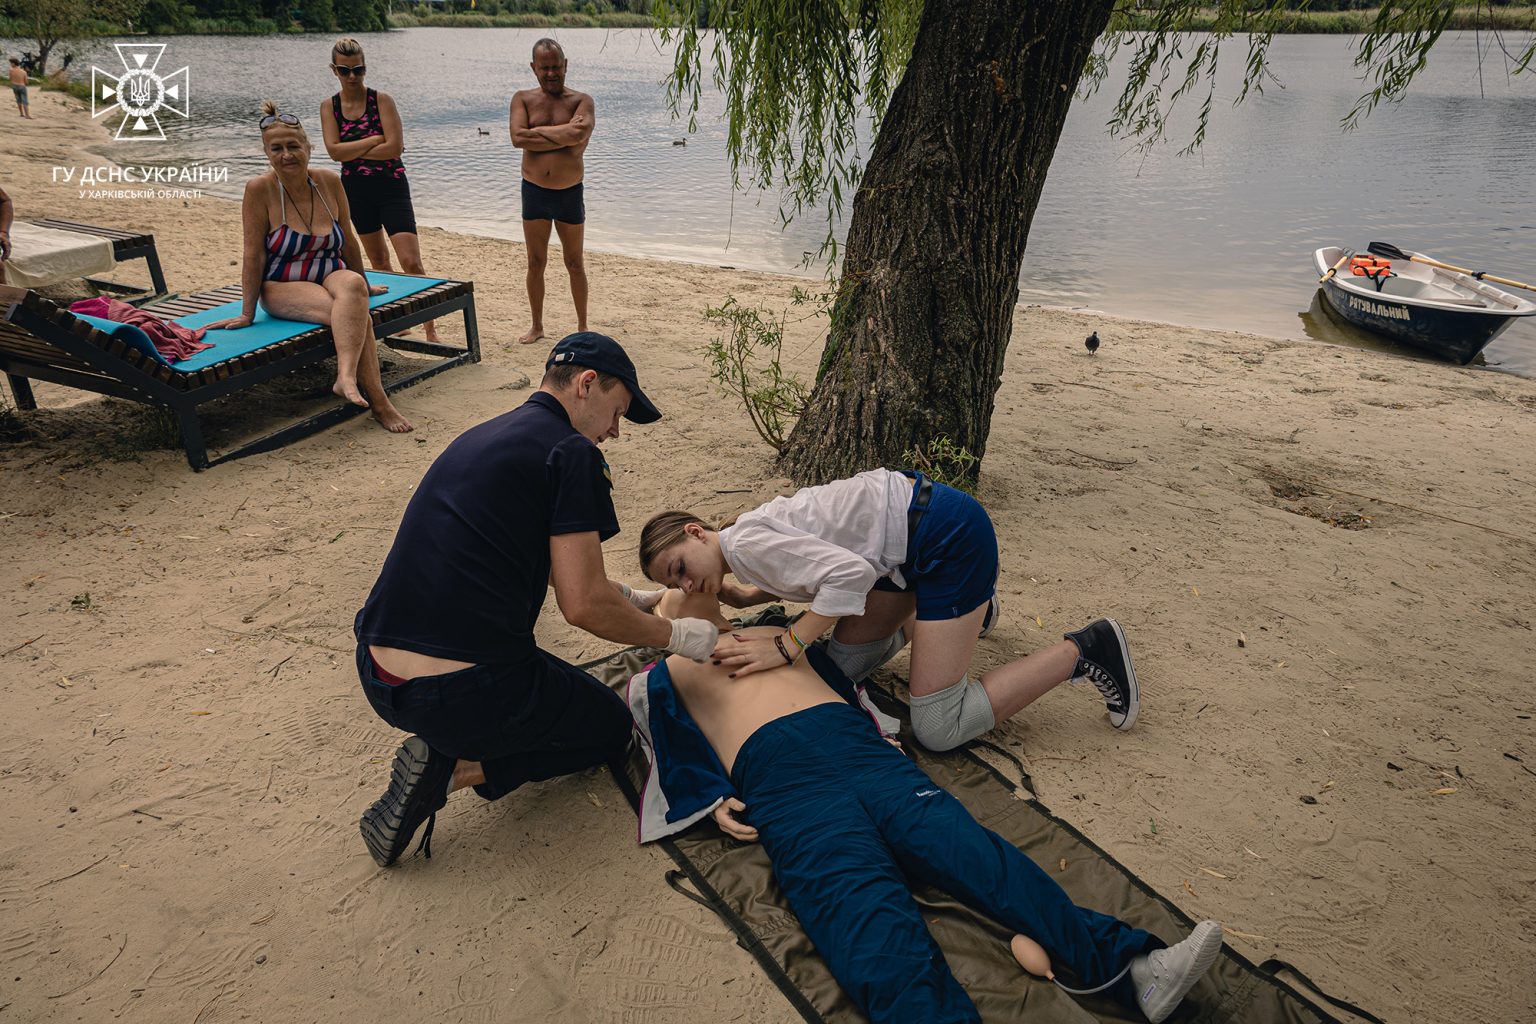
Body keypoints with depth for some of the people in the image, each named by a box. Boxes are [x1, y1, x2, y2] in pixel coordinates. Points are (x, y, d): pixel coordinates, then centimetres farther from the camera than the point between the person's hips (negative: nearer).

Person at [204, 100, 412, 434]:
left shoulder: (329, 182, -1)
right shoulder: (260, 188, -11)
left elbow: (348, 241, 12)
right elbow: (254, 254, -10)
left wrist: (363, 284, 22)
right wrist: (247, 313, -8)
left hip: (331, 275, 4)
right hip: (282, 287, -3)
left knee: (352, 284, -34)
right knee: (356, 315, -32)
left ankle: (347, 377, -46)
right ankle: (378, 402, -36)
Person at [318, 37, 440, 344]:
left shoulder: (381, 100, -6)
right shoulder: (329, 107, 4)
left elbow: (394, 147, -16)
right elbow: (334, 151, -10)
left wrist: (353, 152, -10)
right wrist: (376, 140, -14)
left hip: (391, 186, -4)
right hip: (356, 190, 4)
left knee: (412, 263, -13)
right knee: (379, 263, 14)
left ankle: (431, 330, -8)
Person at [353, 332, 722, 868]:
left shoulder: (483, 436, 17)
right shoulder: (571, 452, -10)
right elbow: (584, 606, -13)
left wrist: (633, 597, 33)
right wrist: (676, 635, 2)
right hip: (464, 696, -9)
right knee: (610, 725, 19)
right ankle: (454, 770, 0)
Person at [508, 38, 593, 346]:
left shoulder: (581, 101, -3)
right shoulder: (523, 99, 2)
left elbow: (578, 135, -24)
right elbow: (517, 138, -15)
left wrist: (538, 131, -13)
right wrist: (563, 135, -15)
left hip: (570, 193, -2)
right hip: (534, 191, 2)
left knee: (575, 264, 9)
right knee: (535, 263, 10)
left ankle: (582, 326, 20)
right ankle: (537, 326, 23)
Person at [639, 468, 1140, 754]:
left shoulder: (744, 543, -18)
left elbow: (849, 572, -27)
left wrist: (784, 647, -22)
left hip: (948, 532, -10)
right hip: (914, 538, 10)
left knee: (939, 729, -7)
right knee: (845, 660, 16)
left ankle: (1084, 651, 3)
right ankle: (964, 607, 29)